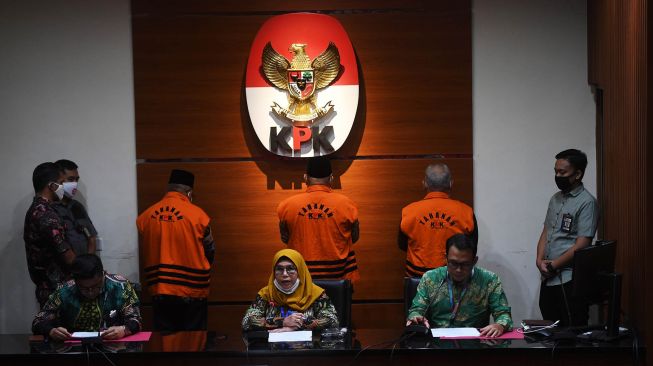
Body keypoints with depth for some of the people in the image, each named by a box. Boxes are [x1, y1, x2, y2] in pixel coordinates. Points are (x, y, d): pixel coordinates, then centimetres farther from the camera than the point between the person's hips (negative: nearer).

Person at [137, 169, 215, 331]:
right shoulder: (197, 214, -9)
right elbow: (210, 251, 0)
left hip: (159, 293, 2)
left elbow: (144, 253, 6)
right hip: (192, 293, -2)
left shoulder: (145, 216, -2)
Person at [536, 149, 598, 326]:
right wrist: (540, 260, -2)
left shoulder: (586, 202, -10)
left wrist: (552, 265, -10)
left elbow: (581, 245, -15)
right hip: (548, 279, 7)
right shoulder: (555, 199, 14)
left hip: (569, 281, -7)